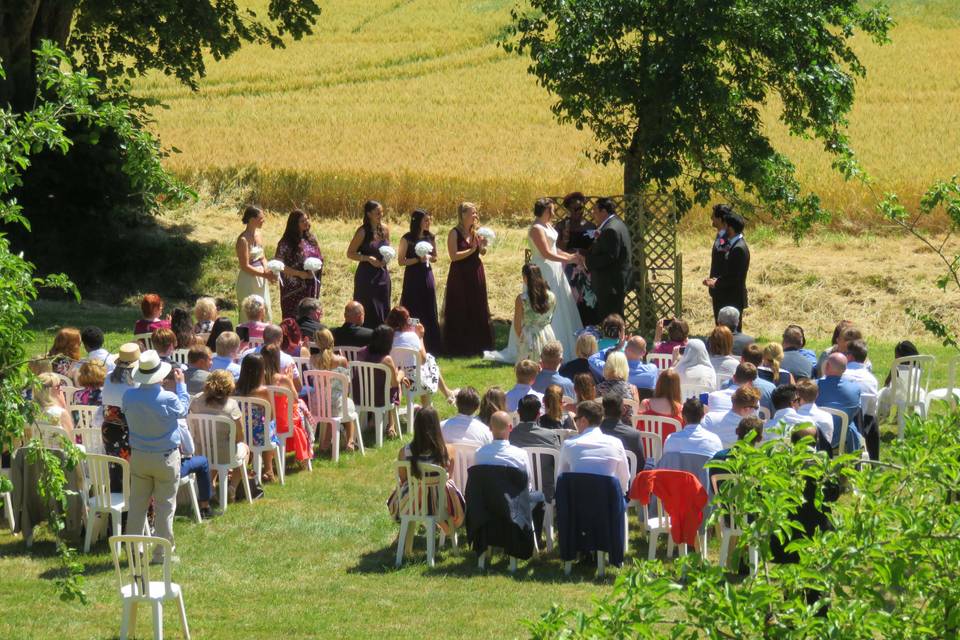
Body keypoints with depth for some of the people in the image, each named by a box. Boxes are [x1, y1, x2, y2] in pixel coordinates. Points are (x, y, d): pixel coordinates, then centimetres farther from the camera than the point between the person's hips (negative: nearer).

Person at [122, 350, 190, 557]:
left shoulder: (129, 396, -11)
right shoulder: (168, 399, -21)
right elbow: (184, 409, 0)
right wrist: (180, 384, 13)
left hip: (138, 457, 4)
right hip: (166, 458, -4)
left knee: (137, 504, 12)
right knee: (165, 506, 7)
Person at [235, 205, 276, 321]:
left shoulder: (258, 235, 6)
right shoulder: (243, 240, -18)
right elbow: (245, 266, -18)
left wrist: (267, 271, -6)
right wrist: (264, 274, -19)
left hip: (260, 281, 8)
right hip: (248, 280, -8)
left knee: (265, 309, 12)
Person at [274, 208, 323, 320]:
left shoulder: (311, 238, 7)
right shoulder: (286, 243, -11)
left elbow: (320, 259, 17)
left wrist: (317, 267, -5)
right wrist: (300, 274, -19)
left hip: (311, 288, 5)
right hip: (294, 288, -5)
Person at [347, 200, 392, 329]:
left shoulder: (385, 229, 5)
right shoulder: (363, 231, -10)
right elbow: (350, 253, -8)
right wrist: (368, 258, -20)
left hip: (382, 274, 5)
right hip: (366, 275, -5)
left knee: (383, 311, 7)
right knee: (368, 313, -4)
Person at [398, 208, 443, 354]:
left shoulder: (430, 237, 6)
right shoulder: (407, 238, -8)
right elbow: (401, 261, -8)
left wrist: (428, 258, -6)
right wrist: (418, 259, -18)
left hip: (427, 276, 5)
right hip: (413, 278, -5)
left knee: (429, 314, 7)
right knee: (413, 314, -2)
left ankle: (430, 346, 13)